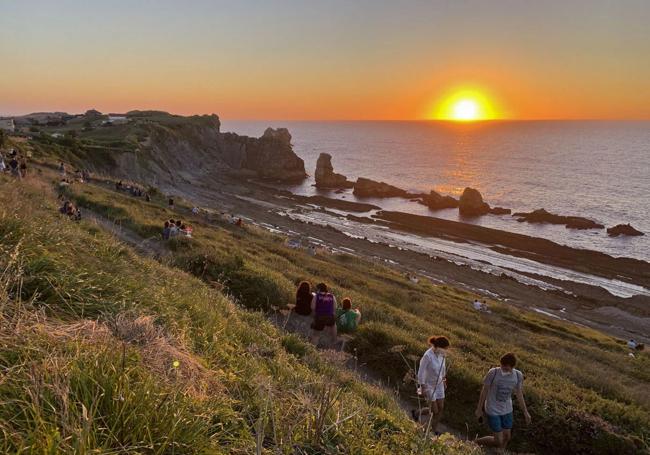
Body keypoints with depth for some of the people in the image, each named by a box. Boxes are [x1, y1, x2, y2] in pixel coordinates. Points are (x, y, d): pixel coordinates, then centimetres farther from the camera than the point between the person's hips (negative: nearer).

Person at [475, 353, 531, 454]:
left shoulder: (518, 375, -13)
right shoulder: (493, 373, -24)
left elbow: (519, 394, 4)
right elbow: (484, 391, -11)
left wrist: (525, 412, 10)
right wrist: (479, 409, -2)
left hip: (507, 410, 4)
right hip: (493, 411, -4)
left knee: (507, 437, 15)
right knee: (498, 442, -1)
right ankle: (477, 442, 23)